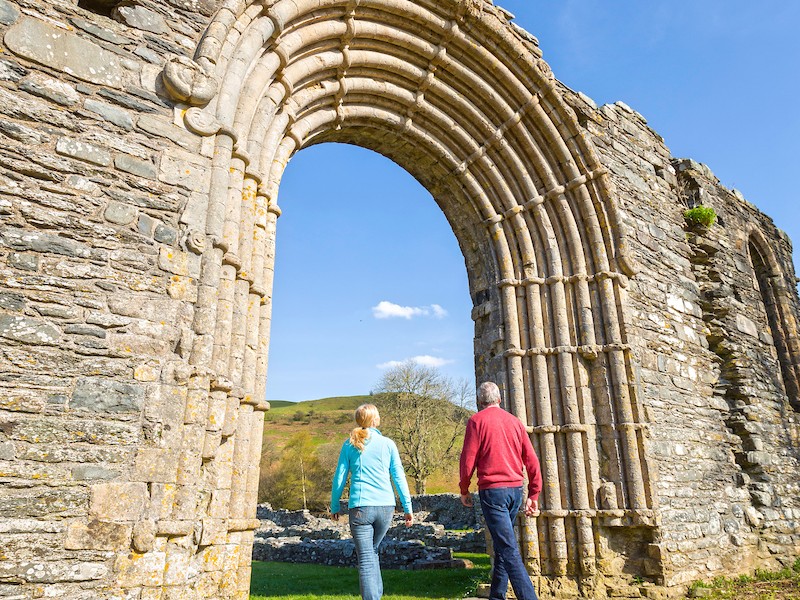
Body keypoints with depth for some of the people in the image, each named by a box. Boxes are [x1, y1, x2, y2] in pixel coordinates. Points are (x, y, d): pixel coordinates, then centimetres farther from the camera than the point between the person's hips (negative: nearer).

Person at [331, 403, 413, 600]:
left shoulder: (349, 444, 2)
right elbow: (399, 477, 3)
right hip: (385, 505, 2)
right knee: (372, 550, 23)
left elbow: (339, 478, 4)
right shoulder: (388, 444, 3)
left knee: (365, 558, 2)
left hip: (360, 506, -2)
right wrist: (408, 507, 8)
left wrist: (335, 506, 14)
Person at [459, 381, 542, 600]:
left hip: (492, 490, -6)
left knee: (509, 550, -7)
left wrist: (464, 489, 4)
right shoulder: (515, 421, 10)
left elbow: (468, 458, -8)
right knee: (503, 544, 18)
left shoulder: (477, 420, -4)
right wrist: (534, 494, 13)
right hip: (516, 490, 6)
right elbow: (532, 460, 8)